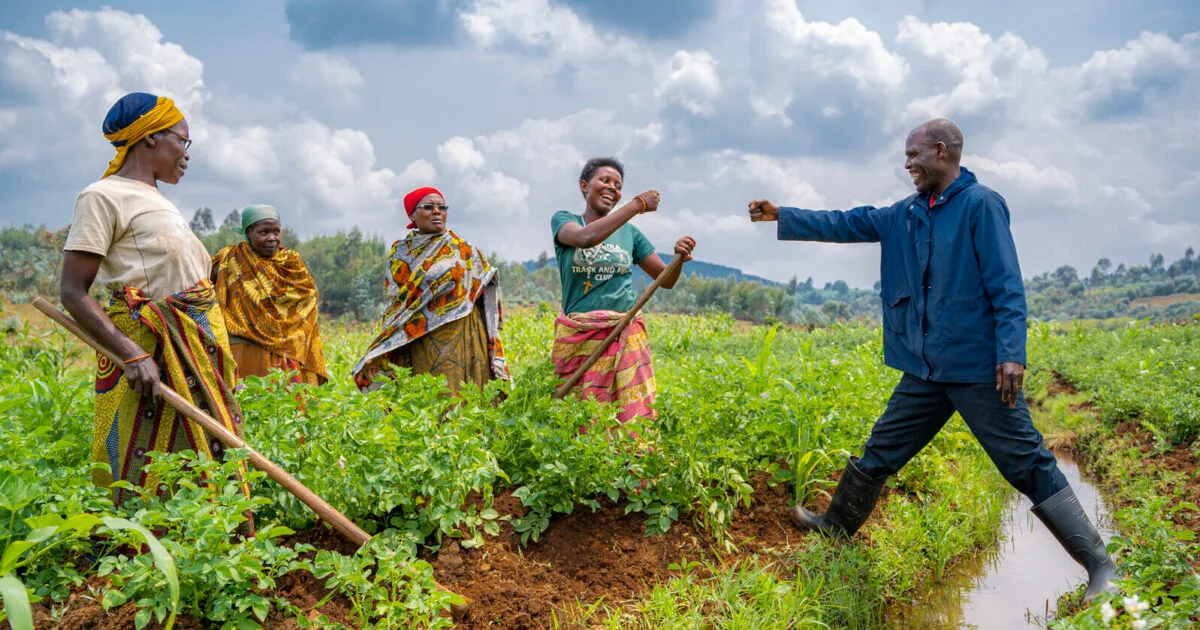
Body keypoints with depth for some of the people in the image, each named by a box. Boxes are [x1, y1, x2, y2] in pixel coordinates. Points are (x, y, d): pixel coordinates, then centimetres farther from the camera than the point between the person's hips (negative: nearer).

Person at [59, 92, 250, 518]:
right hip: (151, 351, -8)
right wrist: (132, 354, -23)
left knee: (214, 464, 9)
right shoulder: (104, 196, -7)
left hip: (200, 348, 8)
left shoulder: (157, 200, 18)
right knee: (149, 483, -5)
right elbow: (73, 292, -12)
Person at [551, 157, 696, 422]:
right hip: (580, 338, -2)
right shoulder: (563, 220, 4)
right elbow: (585, 238, -20)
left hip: (626, 336, 2)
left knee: (634, 414, -4)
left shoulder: (629, 232, 13)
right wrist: (638, 205, -16)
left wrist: (680, 258, -9)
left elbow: (667, 280, 14)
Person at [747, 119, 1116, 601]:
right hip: (925, 369, 7)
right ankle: (837, 526, 34)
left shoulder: (980, 204, -10)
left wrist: (1012, 353, -20)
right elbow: (847, 225, 19)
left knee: (1029, 465, -3)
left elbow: (1007, 285, -14)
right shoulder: (907, 213, 11)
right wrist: (782, 217, 19)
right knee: (880, 451, 16)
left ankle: (1099, 565, 8)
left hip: (978, 368, -7)